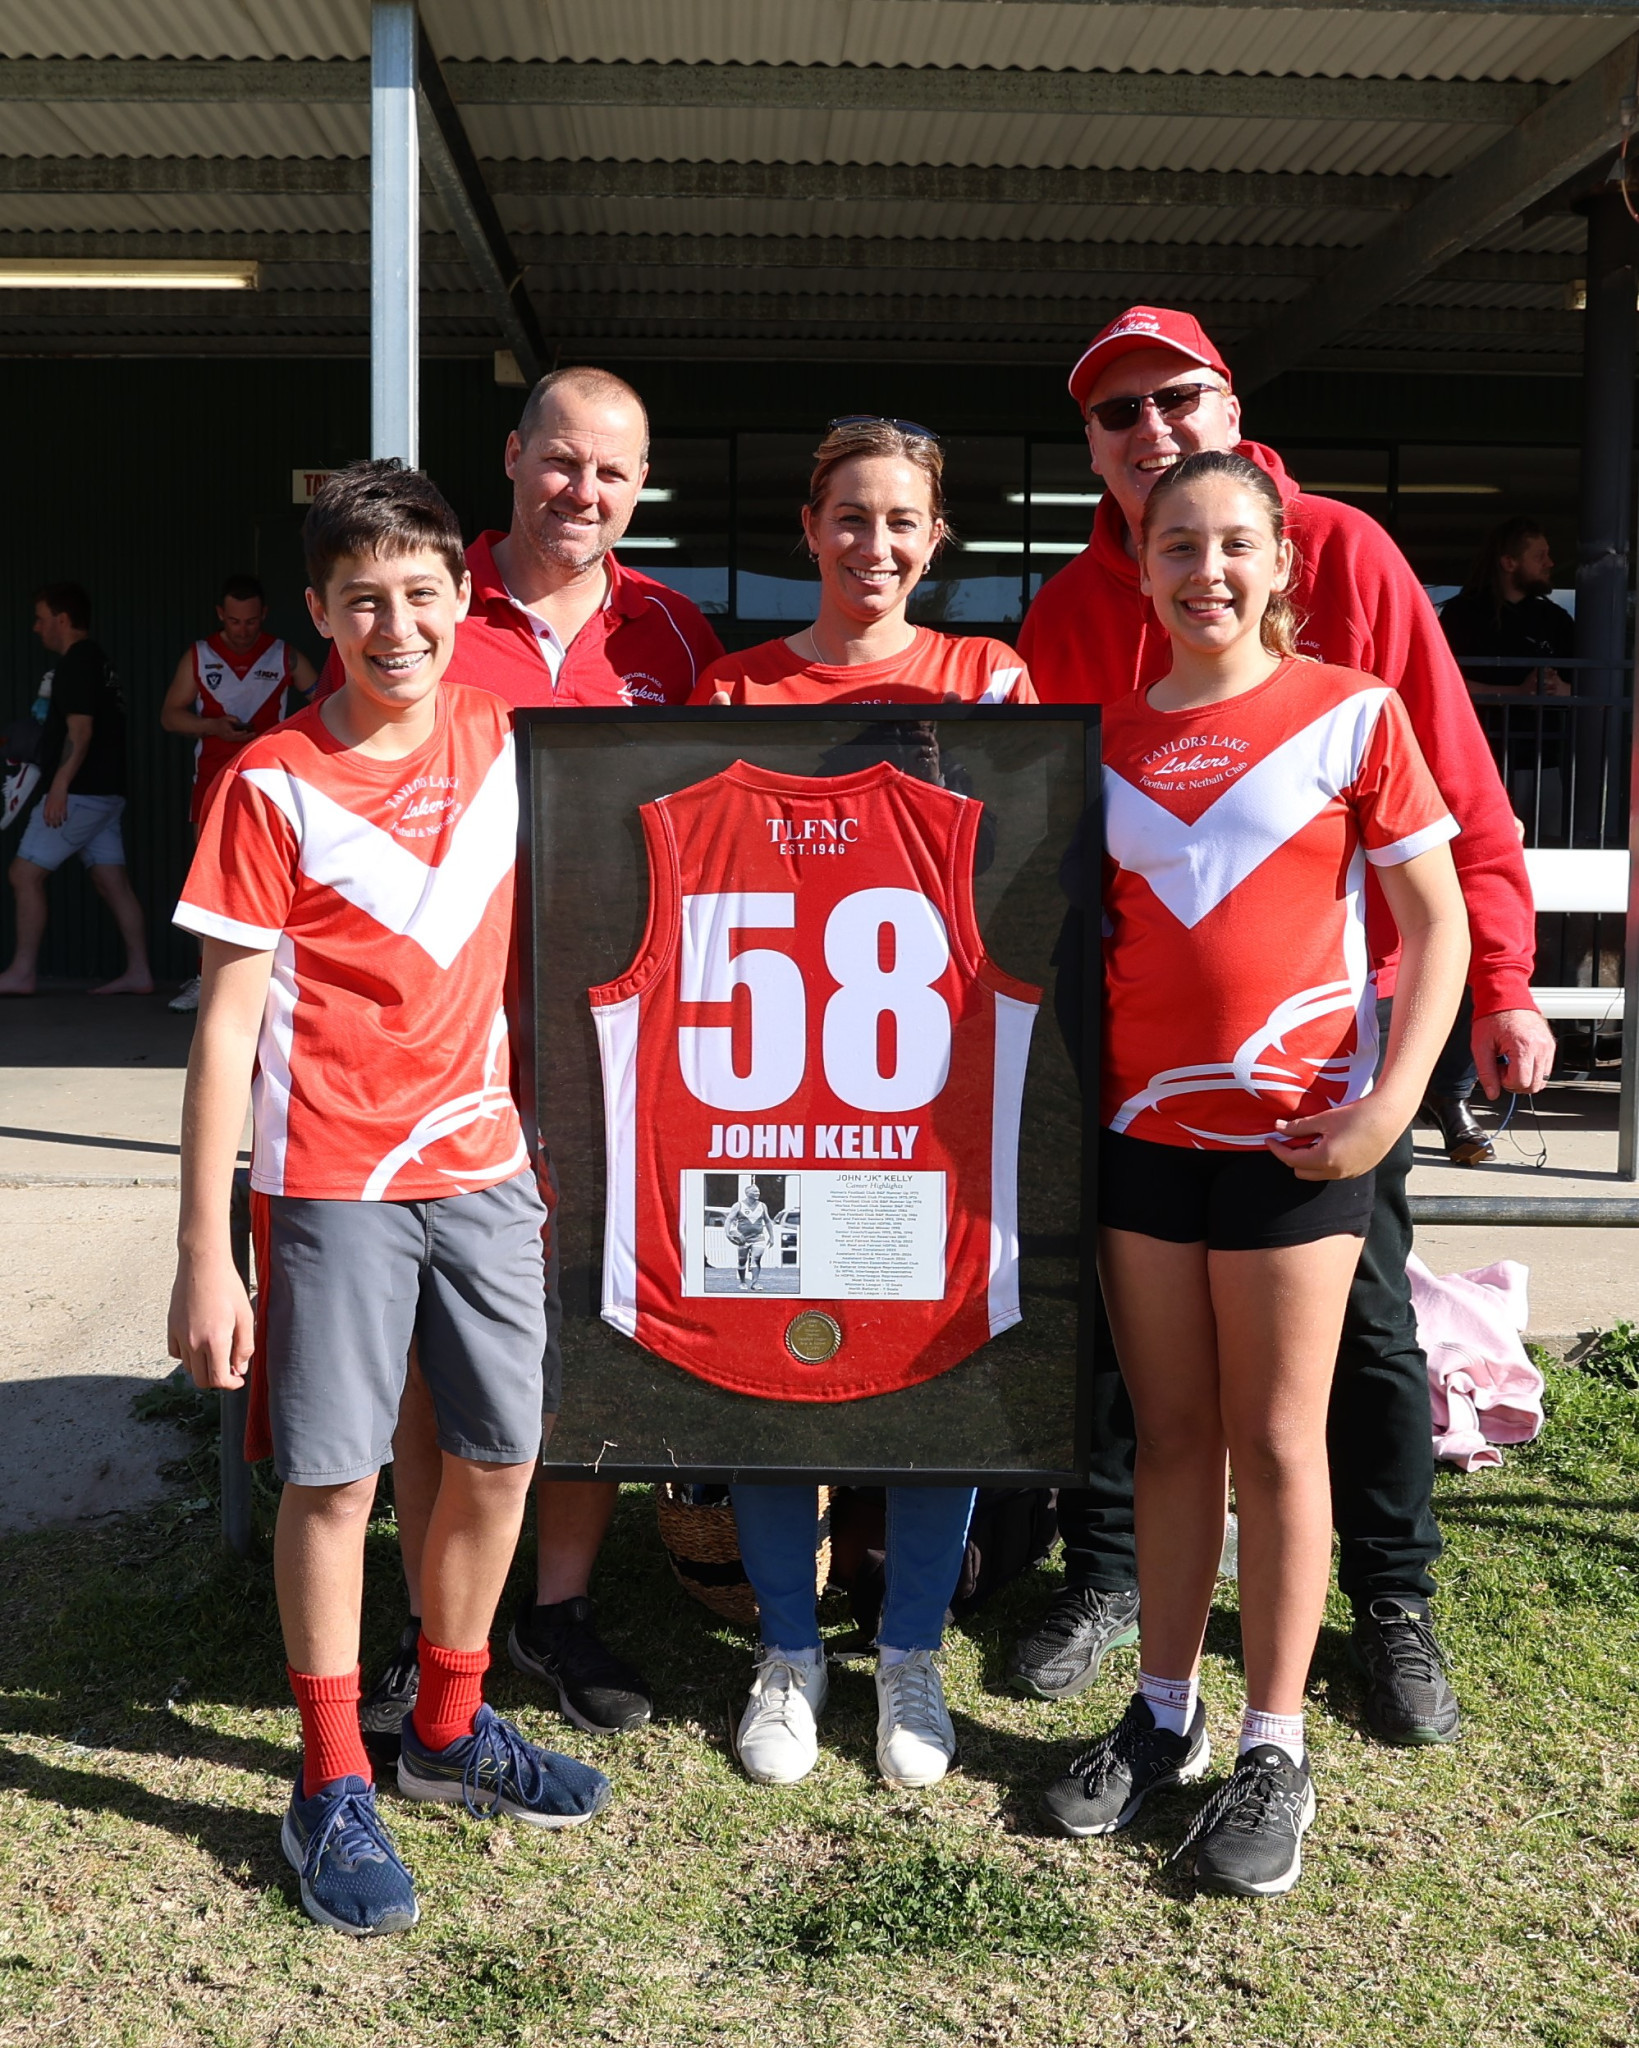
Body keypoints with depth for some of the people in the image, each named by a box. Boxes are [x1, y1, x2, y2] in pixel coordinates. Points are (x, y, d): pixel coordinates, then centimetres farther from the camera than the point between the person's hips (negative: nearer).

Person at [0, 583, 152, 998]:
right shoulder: (96, 661, 18)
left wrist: (59, 785, -23)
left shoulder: (75, 663, -12)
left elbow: (80, 730, -20)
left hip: (79, 793, -10)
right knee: (112, 881, 7)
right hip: (104, 792, 10)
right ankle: (138, 972, 5)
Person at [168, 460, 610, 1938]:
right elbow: (227, 1023, -9)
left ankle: (450, 1728, 31)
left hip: (483, 1163, 5)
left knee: (500, 1456, 11)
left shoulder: (503, 741, 3)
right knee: (335, 1475, 2)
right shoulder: (274, 783, -9)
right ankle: (332, 1786, 18)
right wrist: (204, 1255, -12)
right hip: (333, 1180, -4)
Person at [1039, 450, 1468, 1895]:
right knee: (1170, 1433, 12)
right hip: (1140, 1124, 4)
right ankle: (1164, 1715, 26)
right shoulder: (1105, 741, 8)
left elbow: (1438, 925, -3)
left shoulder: (1353, 717, -2)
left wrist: (1394, 1100, -13)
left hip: (1293, 1130, -3)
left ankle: (1274, 1752, 16)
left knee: (1276, 1439, 4)